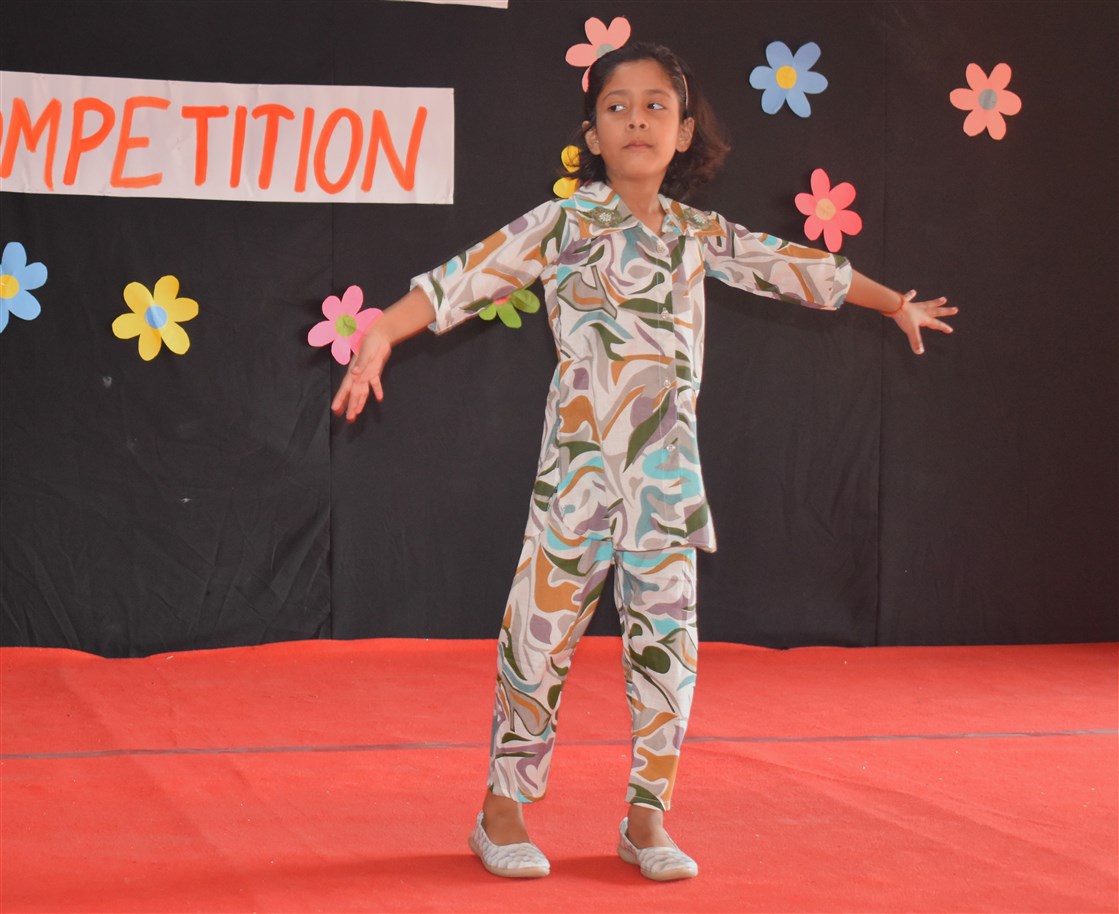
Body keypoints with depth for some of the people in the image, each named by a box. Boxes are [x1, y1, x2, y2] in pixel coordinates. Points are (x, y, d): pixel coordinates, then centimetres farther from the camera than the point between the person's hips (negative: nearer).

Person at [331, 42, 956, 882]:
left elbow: (792, 267, 21)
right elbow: (465, 280, -8)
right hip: (579, 466, -4)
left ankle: (648, 818, 15)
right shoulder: (565, 223, -3)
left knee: (668, 641, 3)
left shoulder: (698, 235, 10)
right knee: (542, 636, -1)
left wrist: (894, 303, 31)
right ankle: (504, 809, 13)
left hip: (669, 476, 4)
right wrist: (380, 336, -19)